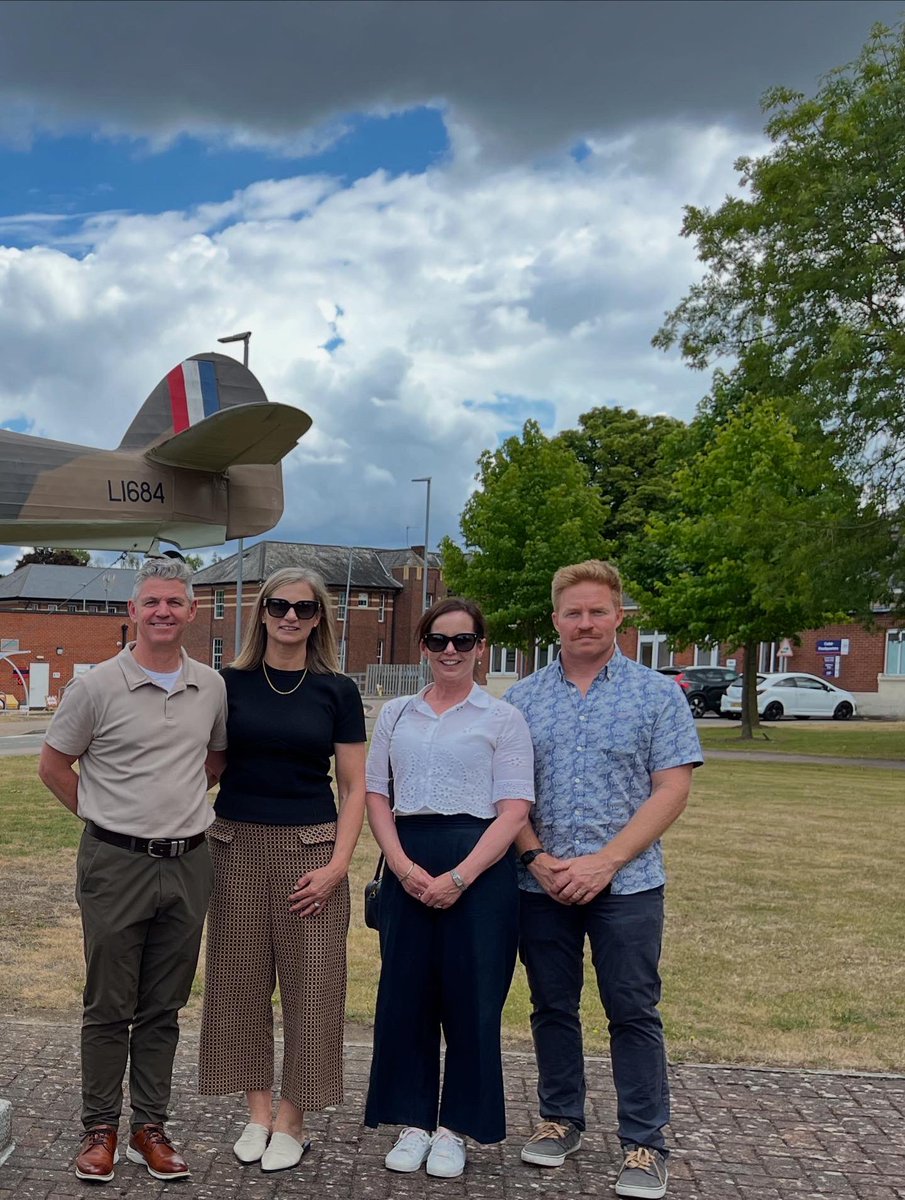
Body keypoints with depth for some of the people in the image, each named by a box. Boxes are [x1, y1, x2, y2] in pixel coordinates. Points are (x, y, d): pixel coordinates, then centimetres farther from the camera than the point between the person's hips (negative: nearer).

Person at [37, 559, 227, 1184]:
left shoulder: (212, 686, 4)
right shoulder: (97, 686, -7)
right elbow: (53, 765, 2)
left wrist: (181, 805, 10)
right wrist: (105, 817, 2)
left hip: (188, 863, 3)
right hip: (116, 865, -3)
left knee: (163, 1008, 12)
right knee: (108, 1007, 7)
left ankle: (151, 1127, 24)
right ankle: (101, 1129, 21)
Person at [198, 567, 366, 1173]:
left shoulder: (337, 691, 0)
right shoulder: (230, 683, 2)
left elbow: (354, 788, 1)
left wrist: (337, 865, -8)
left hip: (310, 850, -1)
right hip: (237, 845, 1)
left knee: (310, 983, 1)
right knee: (241, 979, 7)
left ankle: (292, 1121, 16)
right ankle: (259, 1111, 22)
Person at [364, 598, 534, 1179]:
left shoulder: (503, 718, 0)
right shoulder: (396, 714, 11)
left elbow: (514, 811, -6)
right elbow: (376, 795, 9)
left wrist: (459, 876, -15)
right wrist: (402, 864, -8)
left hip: (480, 865, -3)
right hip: (407, 865, 3)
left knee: (471, 997, 3)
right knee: (404, 993, 6)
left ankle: (456, 1127, 20)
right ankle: (413, 1120, 23)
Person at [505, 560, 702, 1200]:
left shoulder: (658, 694, -1)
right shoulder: (522, 698, 6)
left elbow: (671, 790, -7)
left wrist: (604, 862, -15)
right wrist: (536, 857, -10)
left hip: (626, 884, -2)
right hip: (541, 884, 3)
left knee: (634, 1013, 4)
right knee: (552, 1007, 13)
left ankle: (645, 1145, 16)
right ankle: (561, 1118, 31)